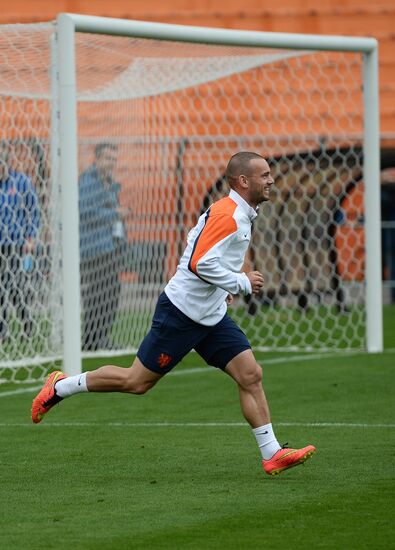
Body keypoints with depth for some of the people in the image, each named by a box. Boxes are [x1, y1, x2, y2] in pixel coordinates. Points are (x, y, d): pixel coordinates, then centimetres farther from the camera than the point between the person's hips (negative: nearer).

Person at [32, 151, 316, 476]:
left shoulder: (241, 214, 12)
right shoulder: (226, 215, -20)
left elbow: (196, 240, 24)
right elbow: (199, 263, -28)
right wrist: (241, 283, -19)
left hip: (212, 316, 9)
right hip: (181, 312, -9)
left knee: (251, 375, -3)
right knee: (138, 382, 0)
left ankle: (272, 455, -3)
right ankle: (60, 387, 17)